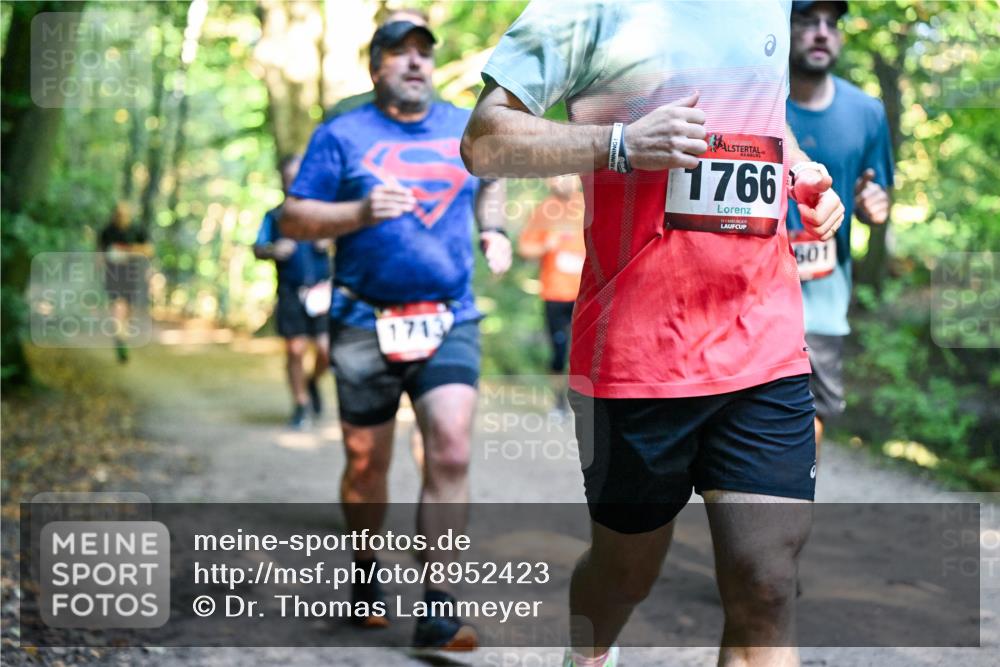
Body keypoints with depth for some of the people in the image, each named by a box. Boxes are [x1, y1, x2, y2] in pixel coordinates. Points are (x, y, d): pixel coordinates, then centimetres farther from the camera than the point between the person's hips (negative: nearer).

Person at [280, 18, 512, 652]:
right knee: (367, 464, 8)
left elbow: (489, 179, 32)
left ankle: (438, 609, -13)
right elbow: (294, 218, -1)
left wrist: (493, 230, 12)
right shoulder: (341, 135, 2)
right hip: (366, 326, -1)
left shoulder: (466, 128, 12)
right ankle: (367, 575, 34)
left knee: (451, 452, -16)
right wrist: (361, 212, -17)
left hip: (450, 321, 1)